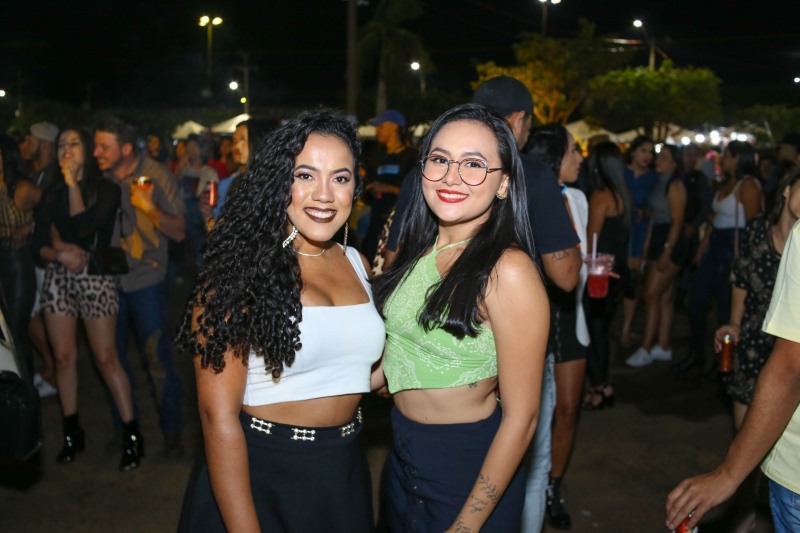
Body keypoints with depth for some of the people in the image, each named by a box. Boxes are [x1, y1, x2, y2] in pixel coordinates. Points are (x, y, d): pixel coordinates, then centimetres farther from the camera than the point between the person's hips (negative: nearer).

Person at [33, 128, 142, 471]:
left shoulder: (105, 188, -1)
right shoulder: (52, 194, 11)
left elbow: (84, 227, -17)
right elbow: (40, 245, 6)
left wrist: (72, 182, -8)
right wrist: (60, 254, -15)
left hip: (95, 276, -4)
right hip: (58, 277, 4)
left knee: (106, 358, -5)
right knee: (63, 356, 6)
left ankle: (131, 434, 2)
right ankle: (71, 432, 18)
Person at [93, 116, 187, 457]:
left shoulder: (156, 176, -8)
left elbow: (179, 231, -9)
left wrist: (149, 207, -23)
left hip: (144, 280, -3)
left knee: (157, 358, -1)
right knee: (113, 357, 12)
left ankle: (172, 431, 14)